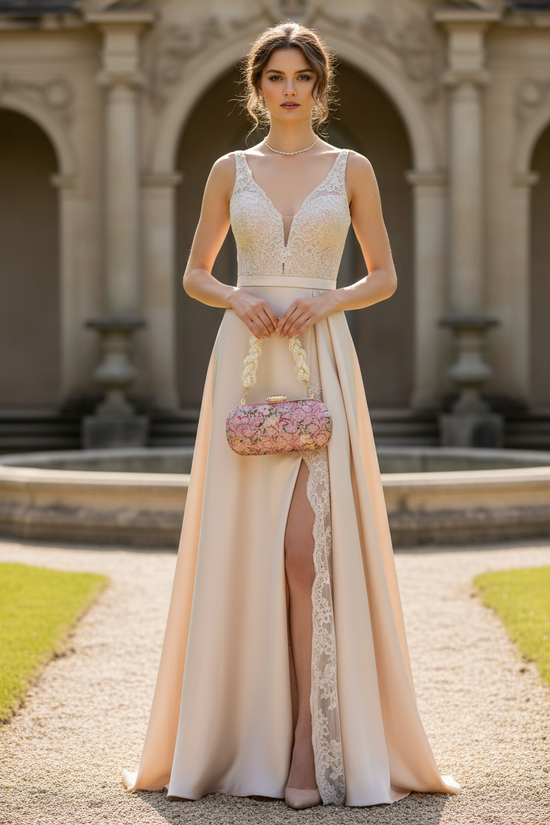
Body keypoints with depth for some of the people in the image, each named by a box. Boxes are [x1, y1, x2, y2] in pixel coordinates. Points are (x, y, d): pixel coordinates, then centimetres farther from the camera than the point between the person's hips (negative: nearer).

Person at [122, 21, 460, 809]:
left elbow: (384, 276, 10)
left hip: (322, 361, -1)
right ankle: (242, 736, 9)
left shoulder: (352, 170, 7)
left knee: (312, 543, -11)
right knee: (241, 543, -1)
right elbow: (195, 273, 14)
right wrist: (236, 298, -7)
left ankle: (317, 747, -8)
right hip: (245, 363, 2)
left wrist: (330, 301, -9)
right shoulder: (230, 170, 11)